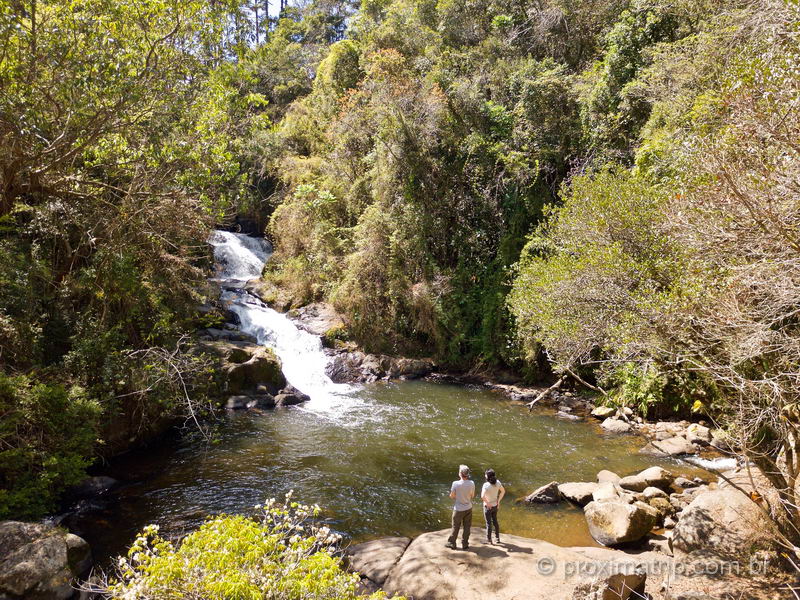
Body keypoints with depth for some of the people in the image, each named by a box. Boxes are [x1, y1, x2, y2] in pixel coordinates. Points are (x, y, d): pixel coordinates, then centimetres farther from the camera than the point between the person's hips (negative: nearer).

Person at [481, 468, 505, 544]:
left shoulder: (486, 485, -28)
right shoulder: (497, 482, -11)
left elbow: (482, 496, -38)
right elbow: (503, 491, 3)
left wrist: (487, 503, -22)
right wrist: (498, 501, 7)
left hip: (488, 506, -5)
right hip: (495, 506, 5)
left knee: (488, 523, 11)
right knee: (495, 521, 23)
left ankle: (489, 539, 26)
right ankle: (497, 538, 34)